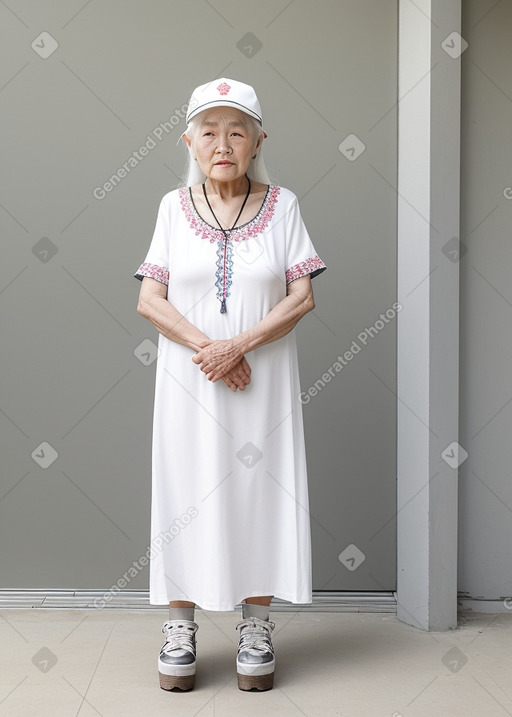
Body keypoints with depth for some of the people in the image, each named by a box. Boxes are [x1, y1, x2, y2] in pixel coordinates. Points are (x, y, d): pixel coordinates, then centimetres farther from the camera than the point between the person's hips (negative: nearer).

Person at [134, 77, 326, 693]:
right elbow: (149, 300, -1)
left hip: (263, 377, 0)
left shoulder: (281, 205, 2)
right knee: (186, 488, 3)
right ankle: (180, 626, 17)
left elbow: (302, 296, -4)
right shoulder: (174, 207, 4)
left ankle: (256, 627, 17)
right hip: (188, 381, 1)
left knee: (260, 489, 3)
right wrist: (205, 348, -14)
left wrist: (238, 345, -16)